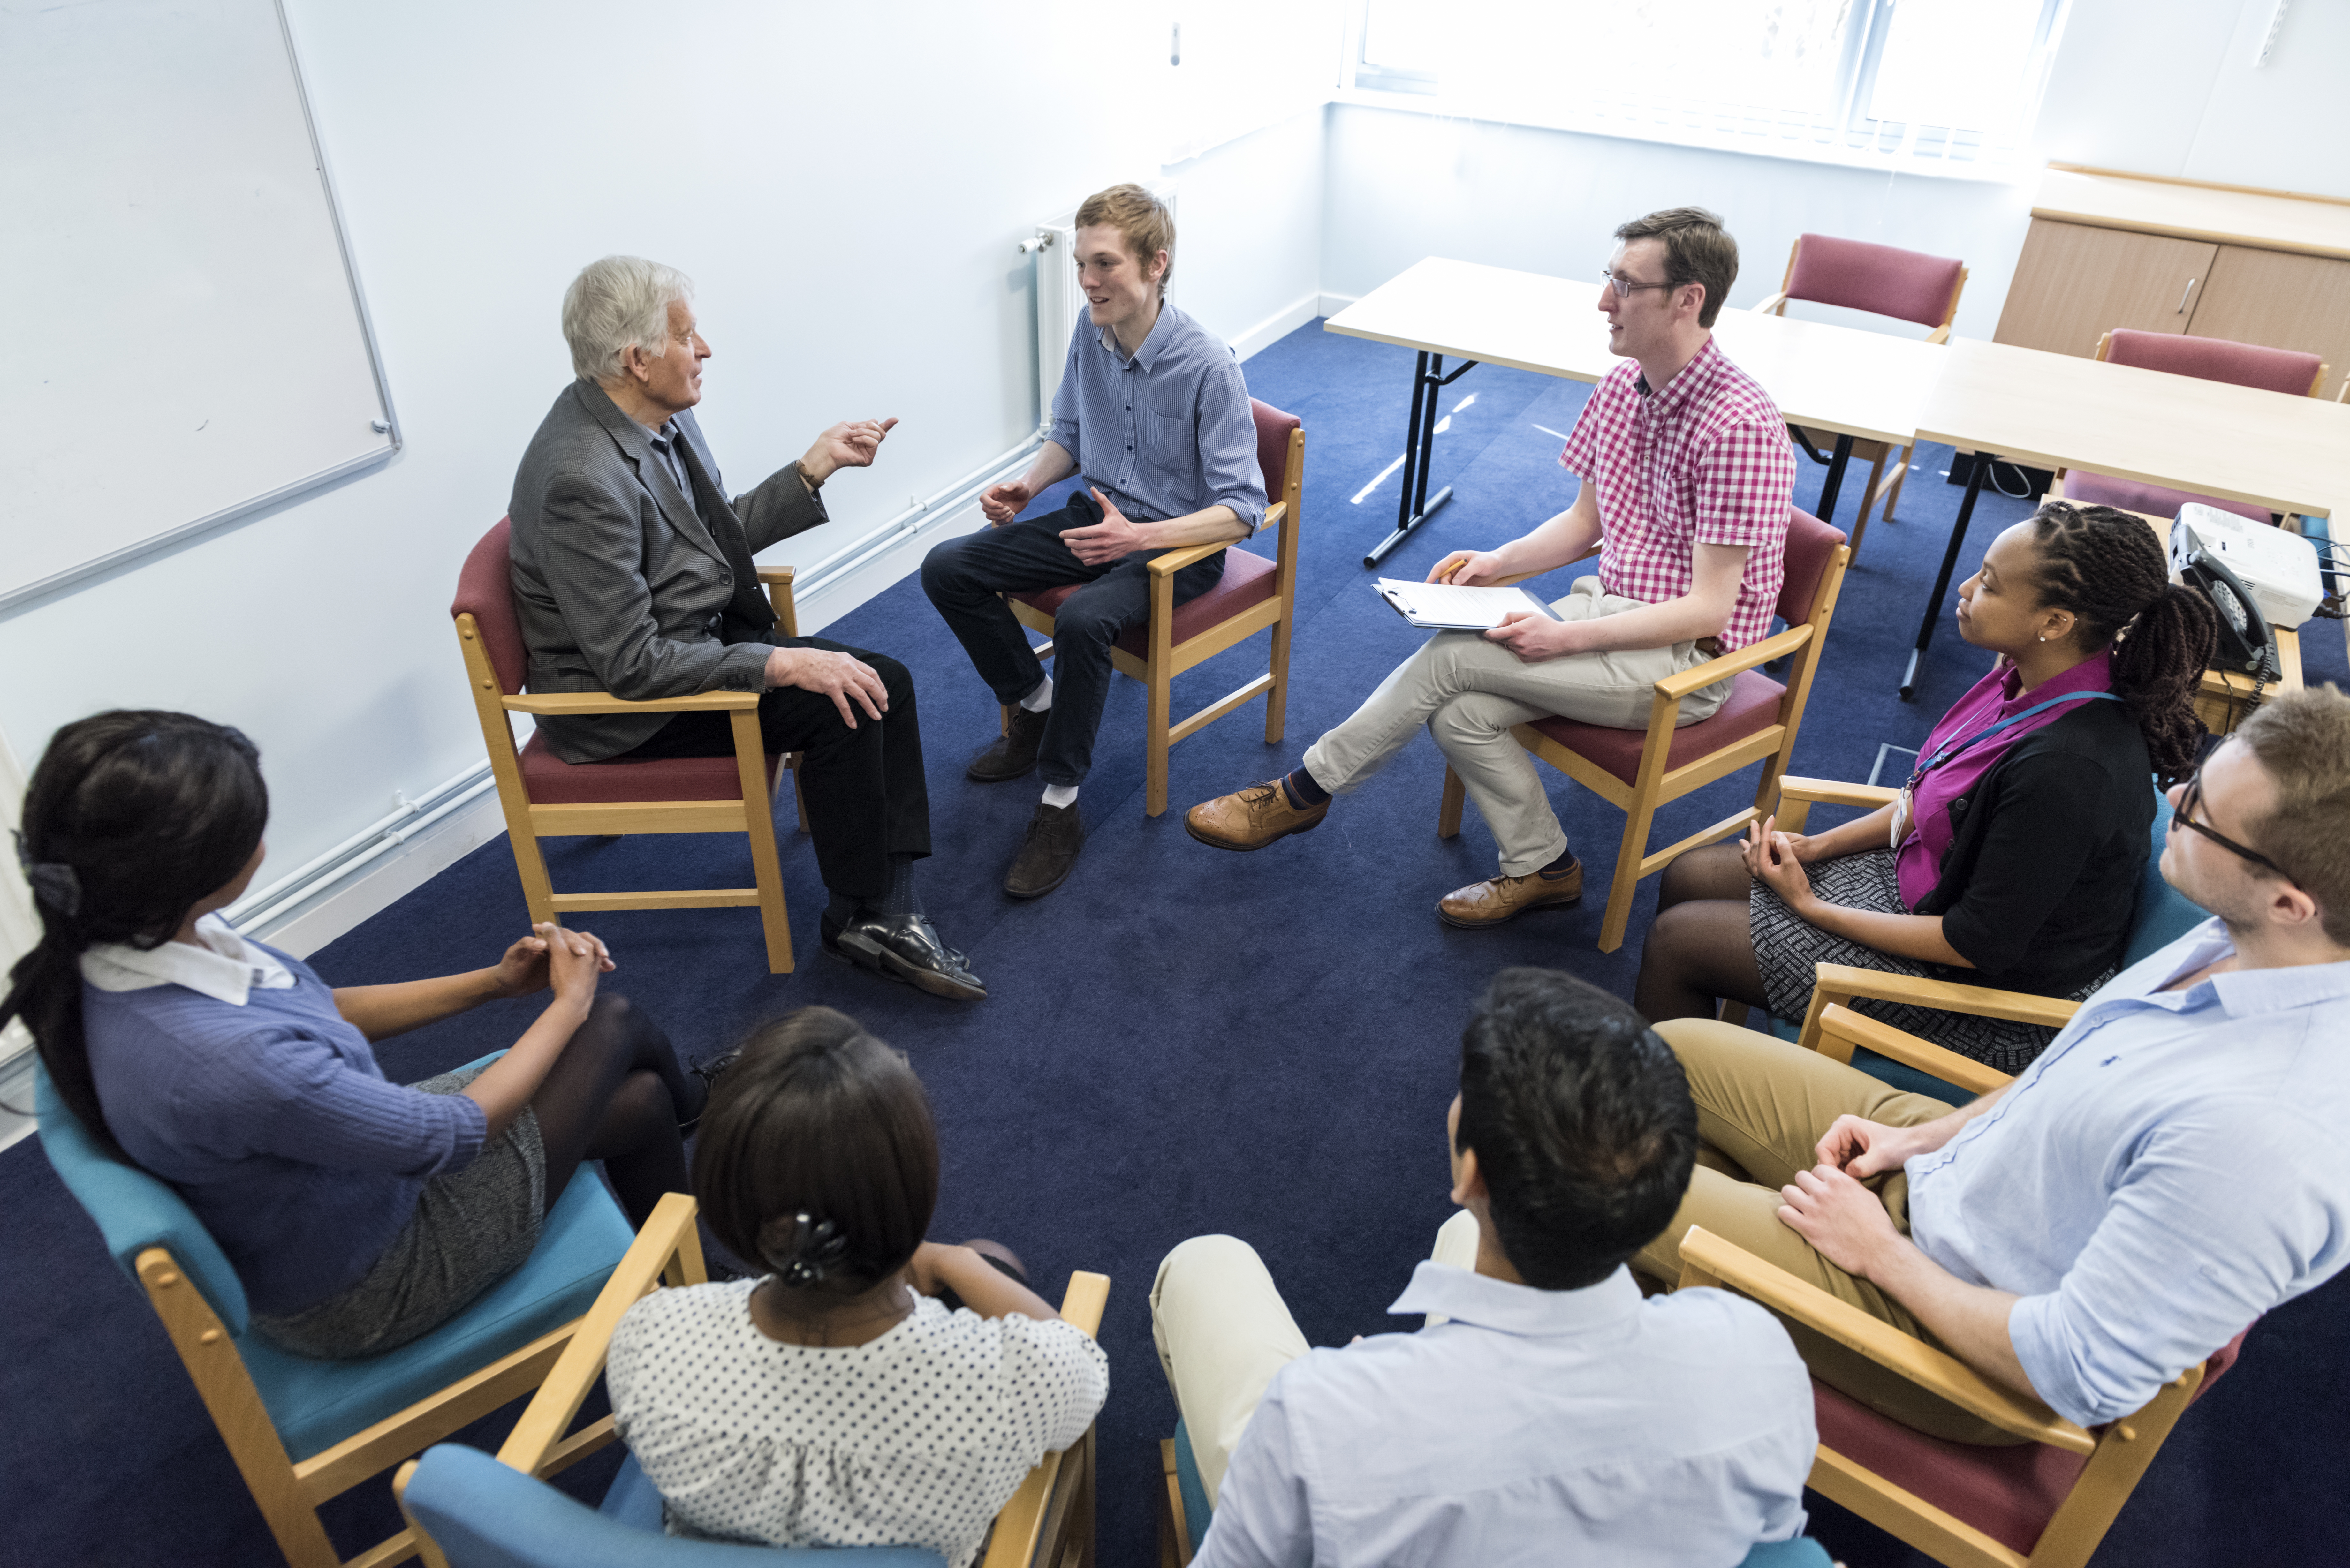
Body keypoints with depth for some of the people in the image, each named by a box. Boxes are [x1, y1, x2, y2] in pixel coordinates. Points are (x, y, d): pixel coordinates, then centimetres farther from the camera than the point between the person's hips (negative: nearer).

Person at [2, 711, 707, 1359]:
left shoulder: (133, 939, -14)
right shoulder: (226, 1060, -42)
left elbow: (317, 1013, 4)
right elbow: (456, 1133, -27)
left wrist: (494, 981, -1)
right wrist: (568, 1004, -12)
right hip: (361, 1293, -7)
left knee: (640, 1099, 11)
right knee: (612, 1029, 3)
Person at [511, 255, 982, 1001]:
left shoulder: (661, 415, 0)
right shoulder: (584, 479, -28)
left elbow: (724, 532, 14)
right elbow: (632, 664, -27)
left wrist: (816, 467, 3)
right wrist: (784, 663, -28)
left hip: (701, 637, 9)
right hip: (619, 701, -9)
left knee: (885, 684, -6)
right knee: (837, 708, -20)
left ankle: (887, 912, -5)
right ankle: (859, 912, 0)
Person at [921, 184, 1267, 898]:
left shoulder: (1208, 366, -23)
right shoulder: (1091, 331, -4)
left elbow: (1242, 509, -23)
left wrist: (1138, 538, -35)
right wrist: (1028, 484, -7)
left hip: (1180, 543, -7)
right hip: (1097, 517, 7)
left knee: (1081, 621, -36)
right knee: (947, 570, -5)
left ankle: (1059, 805, -18)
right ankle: (1034, 704, 15)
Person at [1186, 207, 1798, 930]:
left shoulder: (1740, 428, -21)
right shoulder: (1623, 387, 5)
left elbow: (1709, 607, -21)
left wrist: (1566, 636, -26)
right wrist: (1495, 562, -1)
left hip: (1684, 657, -7)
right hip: (1609, 605, 7)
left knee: (1451, 654, -20)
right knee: (1460, 713, -17)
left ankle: (1304, 791, -3)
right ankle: (1543, 866, 4)